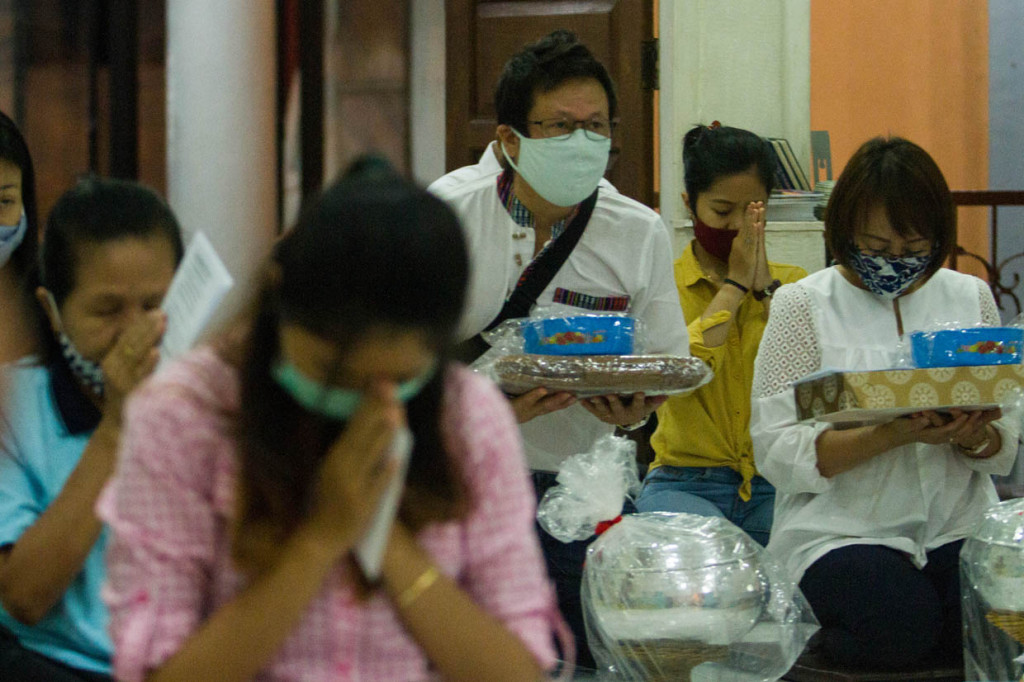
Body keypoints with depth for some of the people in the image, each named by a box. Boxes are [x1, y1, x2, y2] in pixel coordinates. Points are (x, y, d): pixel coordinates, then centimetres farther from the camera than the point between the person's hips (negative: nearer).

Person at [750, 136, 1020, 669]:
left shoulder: (970, 296, 11)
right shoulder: (804, 304, -1)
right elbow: (776, 450, -10)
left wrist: (975, 438, -14)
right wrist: (893, 434, -23)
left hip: (958, 529, 3)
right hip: (841, 534, -2)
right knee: (899, 628, -31)